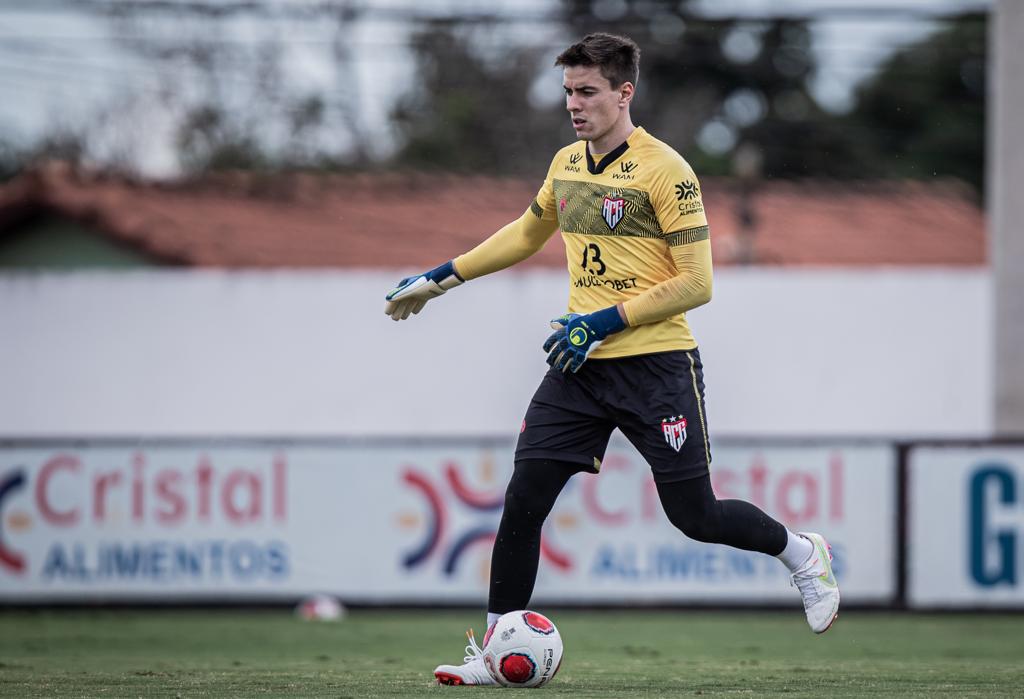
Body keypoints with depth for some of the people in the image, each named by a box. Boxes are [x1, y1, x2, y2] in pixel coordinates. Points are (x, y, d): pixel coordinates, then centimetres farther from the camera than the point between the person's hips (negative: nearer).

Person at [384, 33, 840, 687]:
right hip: (580, 364, 6)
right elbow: (527, 233, 29)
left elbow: (696, 283, -14)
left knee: (695, 516, -1)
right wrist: (444, 277, 24)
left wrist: (609, 320, -20)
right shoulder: (567, 164, 9)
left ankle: (803, 555, 27)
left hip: (657, 363, -6)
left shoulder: (664, 171, -12)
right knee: (523, 501, -4)